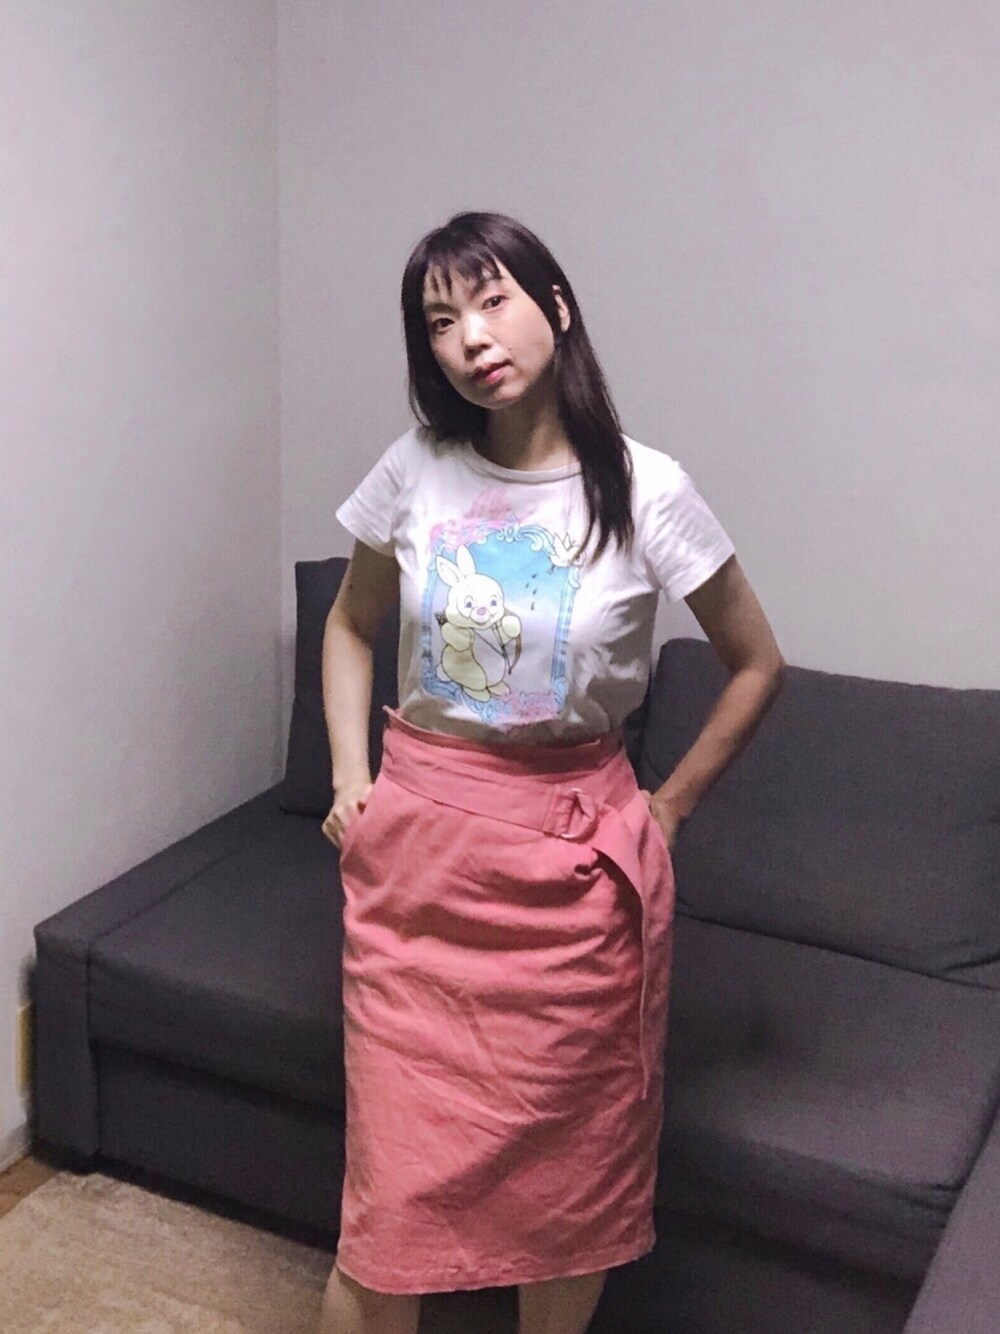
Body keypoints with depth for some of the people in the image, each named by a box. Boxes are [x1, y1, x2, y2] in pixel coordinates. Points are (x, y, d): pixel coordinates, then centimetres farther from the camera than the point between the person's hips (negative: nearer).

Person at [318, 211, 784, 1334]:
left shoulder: (643, 491, -9)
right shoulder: (416, 473, -2)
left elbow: (756, 664, 3)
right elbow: (350, 626, 14)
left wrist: (670, 804, 2)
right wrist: (349, 776, 4)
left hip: (571, 855, -1)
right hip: (417, 848, 2)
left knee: (571, 1171, 13)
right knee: (395, 1170, 6)